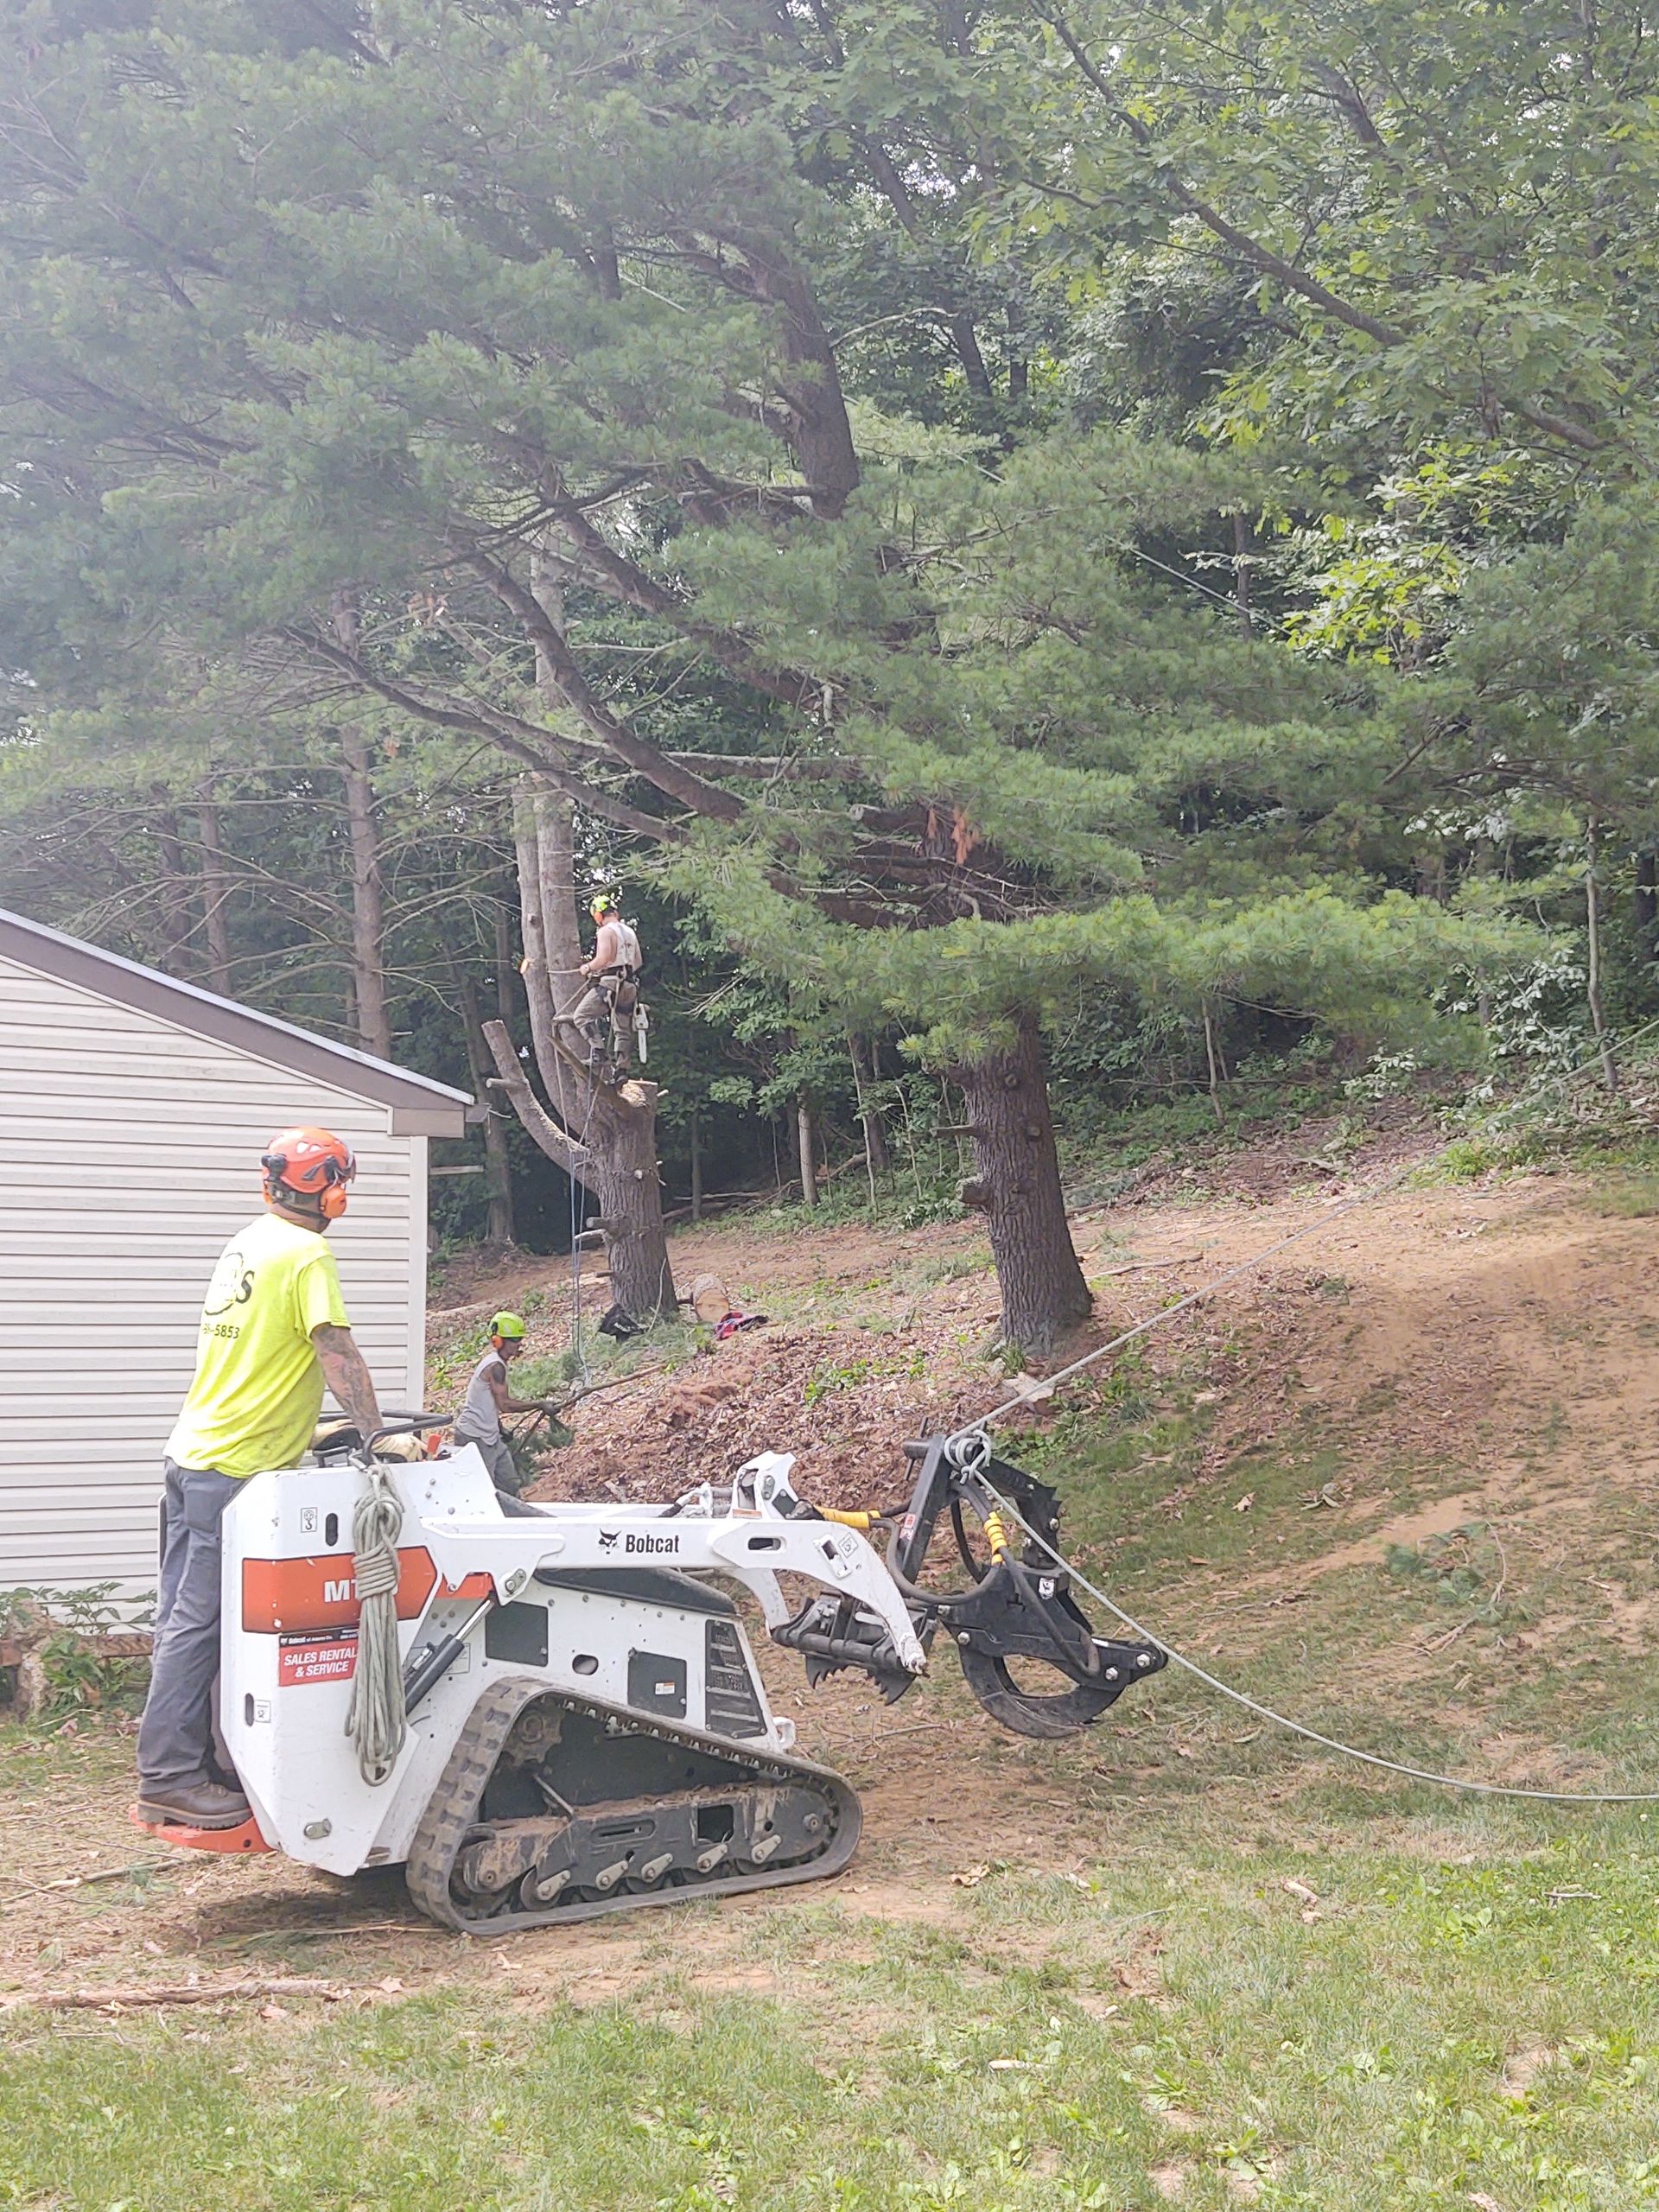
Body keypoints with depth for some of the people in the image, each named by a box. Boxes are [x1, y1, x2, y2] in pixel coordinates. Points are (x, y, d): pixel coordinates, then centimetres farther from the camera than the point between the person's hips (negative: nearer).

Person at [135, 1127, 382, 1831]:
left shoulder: (246, 1244, 14)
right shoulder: (307, 1255, -13)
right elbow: (337, 1354, -19)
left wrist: (295, 1427, 27)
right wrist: (376, 1435, -18)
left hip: (193, 1453, 9)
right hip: (235, 1468, -9)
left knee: (185, 1618, 12)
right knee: (198, 1623, -6)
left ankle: (173, 1766, 20)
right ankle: (171, 1778, -2)